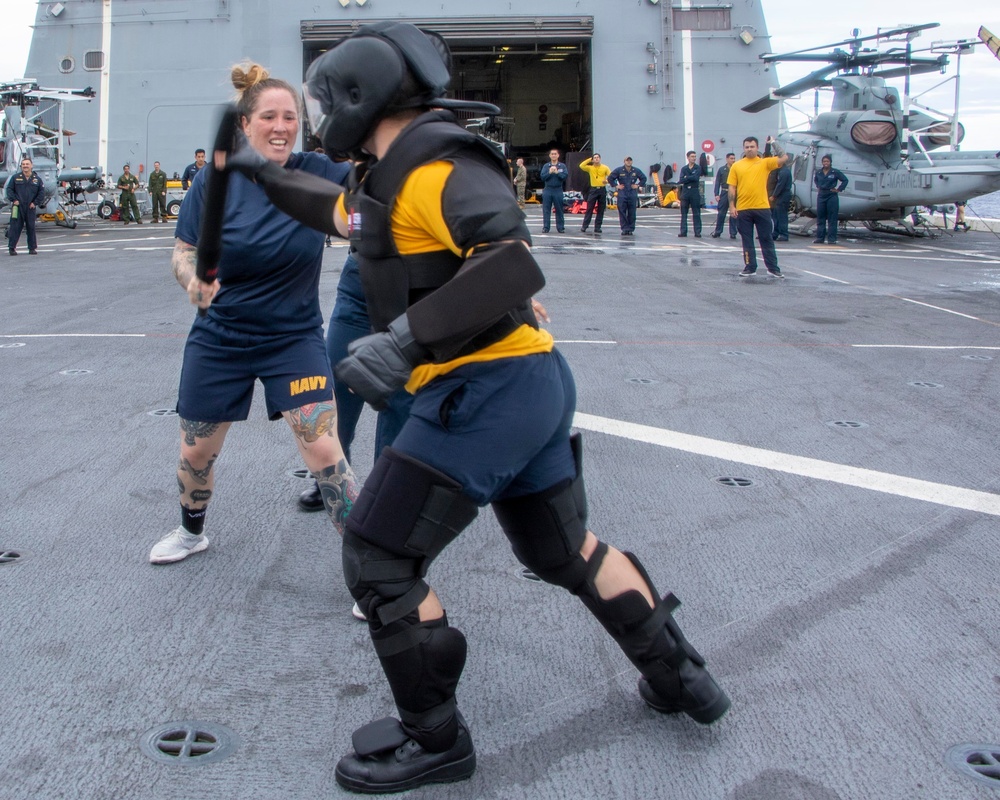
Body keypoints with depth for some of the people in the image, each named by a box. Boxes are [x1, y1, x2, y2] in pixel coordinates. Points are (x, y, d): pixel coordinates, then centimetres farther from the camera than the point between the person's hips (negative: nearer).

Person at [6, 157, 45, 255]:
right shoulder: (15, 178, 5)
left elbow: (41, 192, 6)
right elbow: (9, 189, 7)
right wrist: (13, 200, -6)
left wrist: (35, 203, -3)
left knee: (31, 227, 4)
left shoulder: (37, 179, 6)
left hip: (30, 207, 1)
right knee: (15, 227, -3)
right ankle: (12, 247, -1)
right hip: (17, 206, -1)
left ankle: (32, 248, 11)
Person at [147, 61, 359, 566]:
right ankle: (191, 532, 47)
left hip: (294, 339, -2)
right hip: (220, 338, 2)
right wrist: (194, 277, -28)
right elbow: (182, 255, -6)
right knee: (196, 453, 16)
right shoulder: (214, 181, -10)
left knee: (323, 452, -14)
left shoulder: (313, 173, -12)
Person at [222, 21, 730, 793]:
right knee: (564, 548, 23)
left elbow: (513, 262, -28)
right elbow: (340, 209, 36)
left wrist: (406, 340, -34)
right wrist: (266, 176, 41)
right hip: (531, 383, 10)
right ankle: (682, 678, 37)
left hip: (488, 389, -10)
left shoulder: (436, 162, -14)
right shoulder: (392, 176, 15)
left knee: (380, 560, -1)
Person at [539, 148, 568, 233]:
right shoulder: (546, 166, 7)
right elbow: (542, 177, -3)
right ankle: (545, 227, 3)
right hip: (547, 190, 1)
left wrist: (557, 172, -17)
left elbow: (566, 175, -8)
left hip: (558, 190, -1)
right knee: (546, 210, 0)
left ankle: (561, 227, 7)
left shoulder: (562, 166, 4)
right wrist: (549, 172, -16)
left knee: (559, 210, 2)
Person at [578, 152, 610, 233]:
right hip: (593, 189, -1)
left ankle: (597, 227, 7)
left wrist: (607, 181, -19)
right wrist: (589, 160, -2)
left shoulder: (605, 168, 6)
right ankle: (584, 226, -1)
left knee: (601, 210, 3)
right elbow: (581, 166, -9)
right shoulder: (590, 168, 6)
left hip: (602, 190, 1)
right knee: (589, 209, -3)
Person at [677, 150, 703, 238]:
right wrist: (691, 179, -12)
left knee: (696, 213, -1)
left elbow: (695, 177, -13)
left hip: (695, 192, -3)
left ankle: (697, 232, 0)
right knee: (683, 213, 3)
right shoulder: (684, 168, 10)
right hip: (685, 191, 3)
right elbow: (681, 179, -4)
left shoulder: (698, 167, 3)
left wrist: (686, 179, -6)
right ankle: (683, 232, 6)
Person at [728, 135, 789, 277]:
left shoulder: (765, 163, 5)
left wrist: (774, 142, -1)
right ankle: (750, 268, 15)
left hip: (762, 208, -1)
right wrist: (731, 206, -2)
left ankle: (773, 268, 10)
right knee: (747, 241, 7)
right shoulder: (736, 166, 6)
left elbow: (784, 158, -6)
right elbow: (732, 188, 5)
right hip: (743, 209, 1)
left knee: (767, 239, 4)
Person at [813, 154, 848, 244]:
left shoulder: (835, 172, -5)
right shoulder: (818, 172, 6)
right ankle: (820, 238, 11)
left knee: (832, 218, -3)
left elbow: (845, 180, 0)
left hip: (832, 196, -4)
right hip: (821, 196, 4)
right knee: (820, 218, 6)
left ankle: (832, 238, -2)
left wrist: (839, 189, -4)